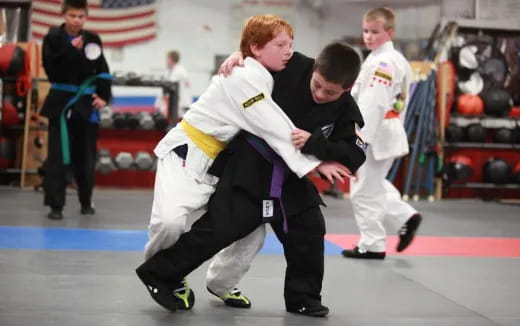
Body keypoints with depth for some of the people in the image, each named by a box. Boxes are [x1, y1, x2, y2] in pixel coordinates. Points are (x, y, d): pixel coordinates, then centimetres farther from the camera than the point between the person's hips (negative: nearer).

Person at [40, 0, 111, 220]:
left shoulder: (92, 40, 4)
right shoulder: (53, 38, -5)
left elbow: (102, 71, 11)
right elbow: (51, 70, -15)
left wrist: (103, 96, 0)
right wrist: (70, 51, -23)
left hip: (86, 104, 3)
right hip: (61, 102, -3)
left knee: (86, 155, 10)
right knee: (58, 155, -7)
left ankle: (86, 202, 25)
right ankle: (55, 205, -3)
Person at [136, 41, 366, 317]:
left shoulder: (346, 111, -10)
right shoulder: (293, 67, -15)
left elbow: (354, 156, -14)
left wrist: (314, 144, -25)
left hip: (291, 175, 4)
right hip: (250, 163, -4)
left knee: (309, 232, 3)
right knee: (220, 226, -10)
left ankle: (303, 298, 22)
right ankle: (159, 274, -1)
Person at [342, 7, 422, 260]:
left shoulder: (381, 63, -19)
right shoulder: (397, 60, 13)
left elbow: (373, 104, -27)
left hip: (375, 135, -10)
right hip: (388, 132, 10)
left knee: (364, 191, -1)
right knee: (374, 185, 24)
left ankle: (372, 245, 8)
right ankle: (406, 217, 20)